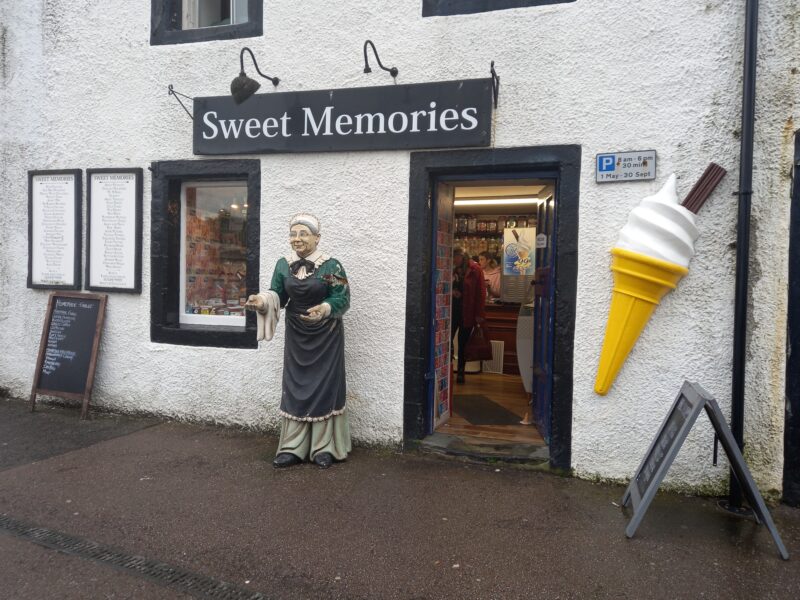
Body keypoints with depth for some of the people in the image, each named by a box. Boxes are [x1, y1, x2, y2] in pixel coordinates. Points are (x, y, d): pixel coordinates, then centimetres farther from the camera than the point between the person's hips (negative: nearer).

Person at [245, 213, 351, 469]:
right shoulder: (283, 265, 2)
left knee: (323, 387, 0)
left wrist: (325, 309, -32)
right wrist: (262, 300, -21)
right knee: (294, 388, 7)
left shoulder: (331, 266, -12)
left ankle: (324, 448, 11)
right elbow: (277, 295, 0)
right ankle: (293, 448, 17)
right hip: (296, 335, 5)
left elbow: (342, 298, -13)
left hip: (325, 336, -4)